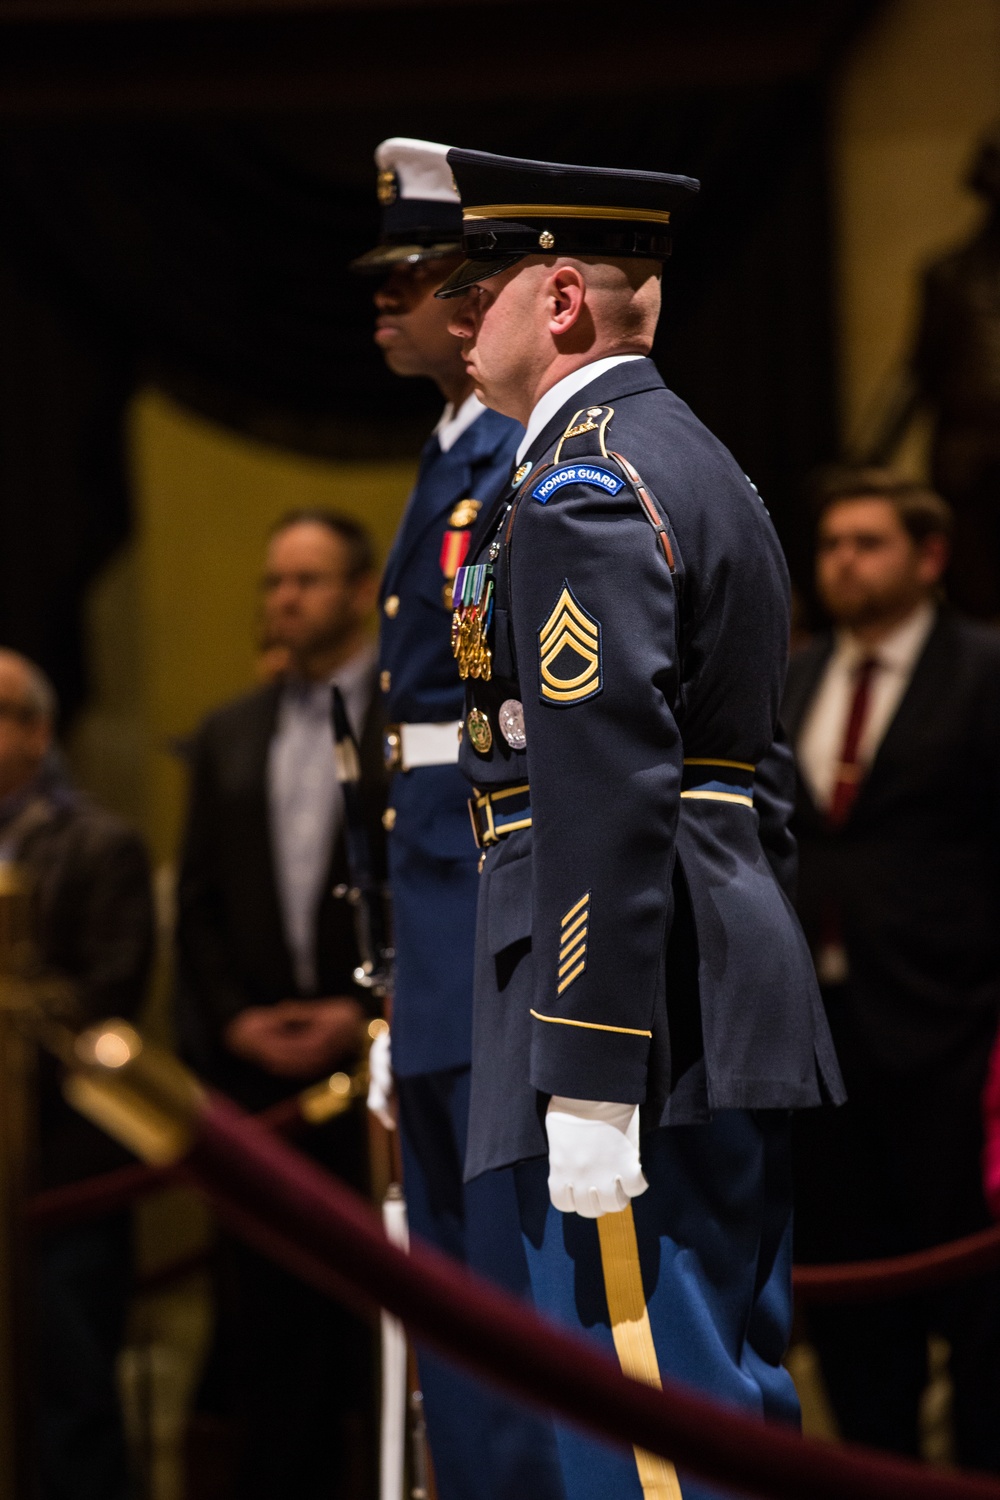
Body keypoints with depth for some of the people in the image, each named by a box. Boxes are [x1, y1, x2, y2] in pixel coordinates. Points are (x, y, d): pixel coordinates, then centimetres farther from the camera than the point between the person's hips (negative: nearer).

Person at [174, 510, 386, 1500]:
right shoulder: (230, 738, 16)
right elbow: (199, 901, 14)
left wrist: (369, 1012, -10)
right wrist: (232, 1020, 0)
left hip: (387, 1053, -4)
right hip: (258, 1059, 4)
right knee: (267, 1299, 1)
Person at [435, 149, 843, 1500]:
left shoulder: (579, 490, -13)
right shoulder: (696, 463, 19)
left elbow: (607, 796, -22)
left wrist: (591, 1087, -23)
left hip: (635, 1029, -10)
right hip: (735, 1022, 10)